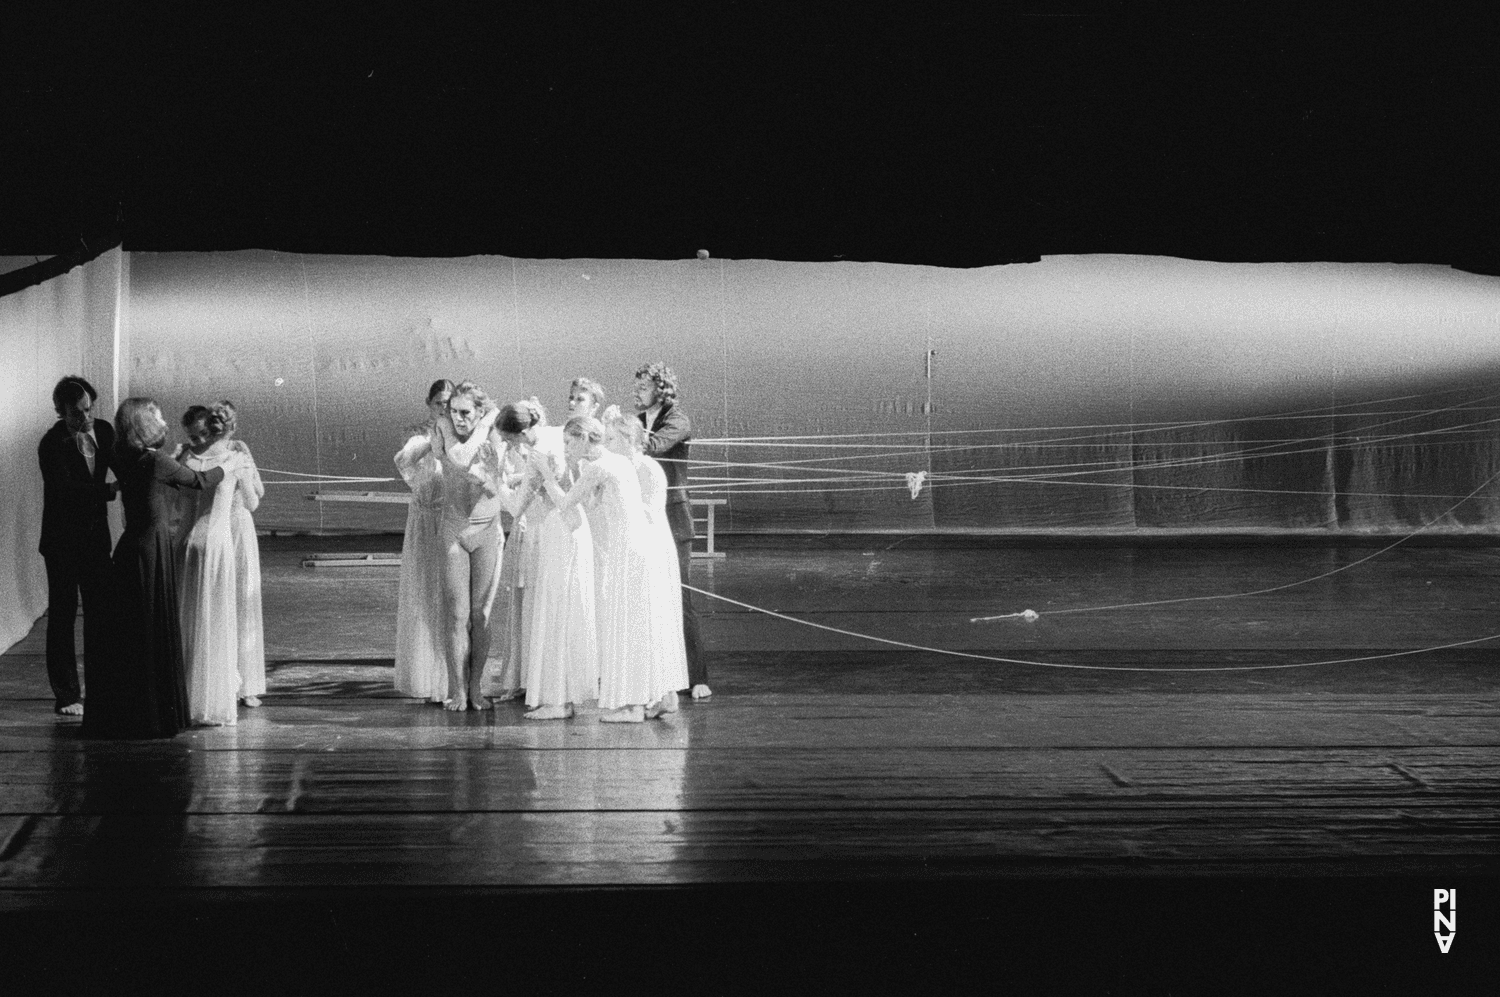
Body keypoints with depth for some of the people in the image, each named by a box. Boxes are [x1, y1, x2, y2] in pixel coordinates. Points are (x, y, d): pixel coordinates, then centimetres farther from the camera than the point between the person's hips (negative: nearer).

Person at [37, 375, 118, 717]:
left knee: (101, 612, 8)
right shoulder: (52, 445, -16)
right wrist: (111, 489, -35)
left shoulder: (104, 432, 1)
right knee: (62, 615, 1)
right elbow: (66, 489, -26)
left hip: (96, 538, 5)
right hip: (63, 541, -5)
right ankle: (66, 696, 5)